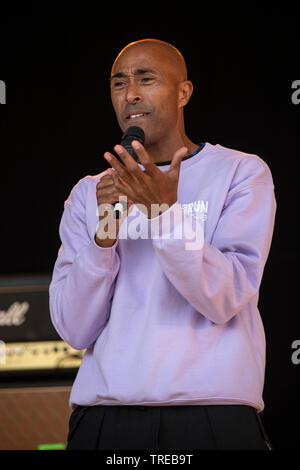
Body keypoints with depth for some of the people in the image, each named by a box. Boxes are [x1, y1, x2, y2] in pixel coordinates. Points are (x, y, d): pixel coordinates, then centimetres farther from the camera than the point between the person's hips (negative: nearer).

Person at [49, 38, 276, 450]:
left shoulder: (241, 173, 4)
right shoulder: (88, 194, 12)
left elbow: (224, 299, -10)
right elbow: (75, 330, 2)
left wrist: (166, 213, -21)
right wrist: (104, 234, -11)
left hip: (214, 415, -2)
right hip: (104, 412, 2)